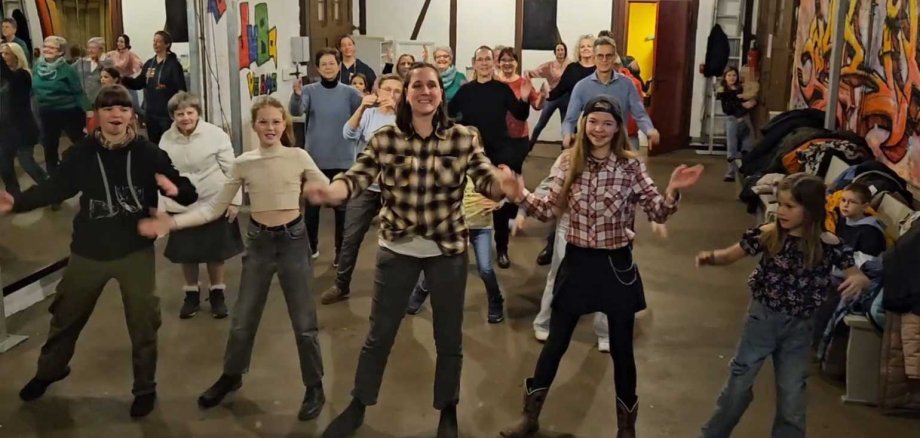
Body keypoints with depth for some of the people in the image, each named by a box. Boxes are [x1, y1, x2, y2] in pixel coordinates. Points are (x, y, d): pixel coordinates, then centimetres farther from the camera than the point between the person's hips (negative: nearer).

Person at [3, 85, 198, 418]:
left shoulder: (148, 153, -12)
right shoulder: (82, 154, -8)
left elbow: (187, 191, -12)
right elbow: (56, 187, 0)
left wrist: (176, 190, -34)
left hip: (136, 249, -2)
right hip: (89, 250, 2)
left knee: (143, 321, 9)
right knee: (66, 315, 21)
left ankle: (145, 387, 30)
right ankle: (49, 371, 48)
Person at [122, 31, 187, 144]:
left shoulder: (173, 64, -8)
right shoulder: (149, 63, 11)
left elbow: (181, 89, -14)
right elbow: (138, 84, 13)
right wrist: (123, 79, -3)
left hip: (168, 113, -7)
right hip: (151, 113, 7)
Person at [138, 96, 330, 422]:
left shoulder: (299, 157, -7)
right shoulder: (243, 163, -3)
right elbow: (214, 208, -2)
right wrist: (171, 222, -12)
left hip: (293, 240, -2)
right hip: (259, 242, 2)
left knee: (304, 322, 4)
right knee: (242, 319, 13)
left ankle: (314, 388, 22)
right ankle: (231, 377, 38)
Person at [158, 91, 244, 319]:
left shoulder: (216, 134, -11)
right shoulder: (166, 139, -3)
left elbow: (231, 170, -8)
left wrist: (234, 200, -9)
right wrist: (159, 206, 0)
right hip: (180, 208, 2)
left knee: (215, 252, 13)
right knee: (186, 253, 13)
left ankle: (217, 293, 31)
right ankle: (191, 293, 33)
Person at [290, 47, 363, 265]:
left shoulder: (349, 93, -1)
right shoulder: (310, 90, -3)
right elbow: (296, 111, -19)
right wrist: (297, 95, -41)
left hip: (342, 159, 0)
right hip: (315, 158, 0)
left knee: (341, 206, 6)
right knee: (312, 205, 9)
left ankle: (340, 250, 18)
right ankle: (312, 247, 26)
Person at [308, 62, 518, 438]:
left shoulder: (464, 138, -7)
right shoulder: (384, 139, -6)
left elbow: (486, 180, -18)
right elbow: (356, 179, -16)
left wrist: (503, 183, -43)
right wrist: (328, 191, -39)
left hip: (448, 250, 0)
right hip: (397, 249, 0)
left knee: (449, 338, 13)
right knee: (379, 335, 12)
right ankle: (358, 406, 33)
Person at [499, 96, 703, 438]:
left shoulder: (631, 165, -8)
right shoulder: (568, 161, -3)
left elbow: (658, 213, -10)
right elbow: (548, 209, -6)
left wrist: (673, 191, -29)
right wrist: (520, 194, -21)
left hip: (617, 264, -1)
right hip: (576, 261, 1)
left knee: (621, 349, 11)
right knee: (555, 343, 12)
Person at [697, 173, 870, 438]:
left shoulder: (829, 245, -12)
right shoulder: (768, 234, -12)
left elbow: (859, 277, -9)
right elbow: (729, 256, -5)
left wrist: (858, 280, -33)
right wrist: (711, 258, -28)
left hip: (799, 328, 0)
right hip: (762, 318, 0)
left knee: (792, 396, 11)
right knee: (739, 384, 9)